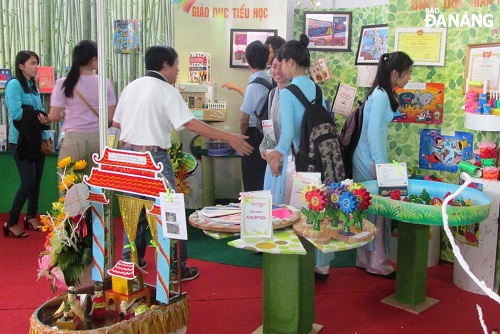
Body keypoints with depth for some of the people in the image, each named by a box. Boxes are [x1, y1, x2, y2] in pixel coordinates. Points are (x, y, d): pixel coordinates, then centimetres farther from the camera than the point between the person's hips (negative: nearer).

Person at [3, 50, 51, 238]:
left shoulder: (33, 86, 13)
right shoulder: (14, 84, -11)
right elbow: (16, 113, -20)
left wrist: (43, 117, -8)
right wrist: (37, 115, -9)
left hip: (37, 139, 8)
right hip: (22, 140, -8)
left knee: (36, 180, 12)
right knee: (28, 182, -10)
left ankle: (31, 217, 26)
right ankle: (11, 223, 2)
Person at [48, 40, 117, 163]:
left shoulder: (63, 84, -4)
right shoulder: (105, 83, -2)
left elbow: (54, 116, -5)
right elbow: (110, 117, 0)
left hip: (73, 140, -1)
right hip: (98, 138, 1)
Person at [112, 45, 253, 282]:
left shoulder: (131, 86, 9)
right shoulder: (166, 91, -10)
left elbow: (116, 122, 14)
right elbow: (191, 124, -19)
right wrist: (229, 138, -18)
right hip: (153, 157, -7)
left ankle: (130, 260, 30)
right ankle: (176, 268, 9)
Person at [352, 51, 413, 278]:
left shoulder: (382, 93, 12)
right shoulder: (381, 96, -17)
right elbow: (372, 132, -20)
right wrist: (379, 164, -17)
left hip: (371, 159, 9)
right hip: (371, 161, -9)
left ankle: (366, 259, 20)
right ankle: (377, 262, 7)